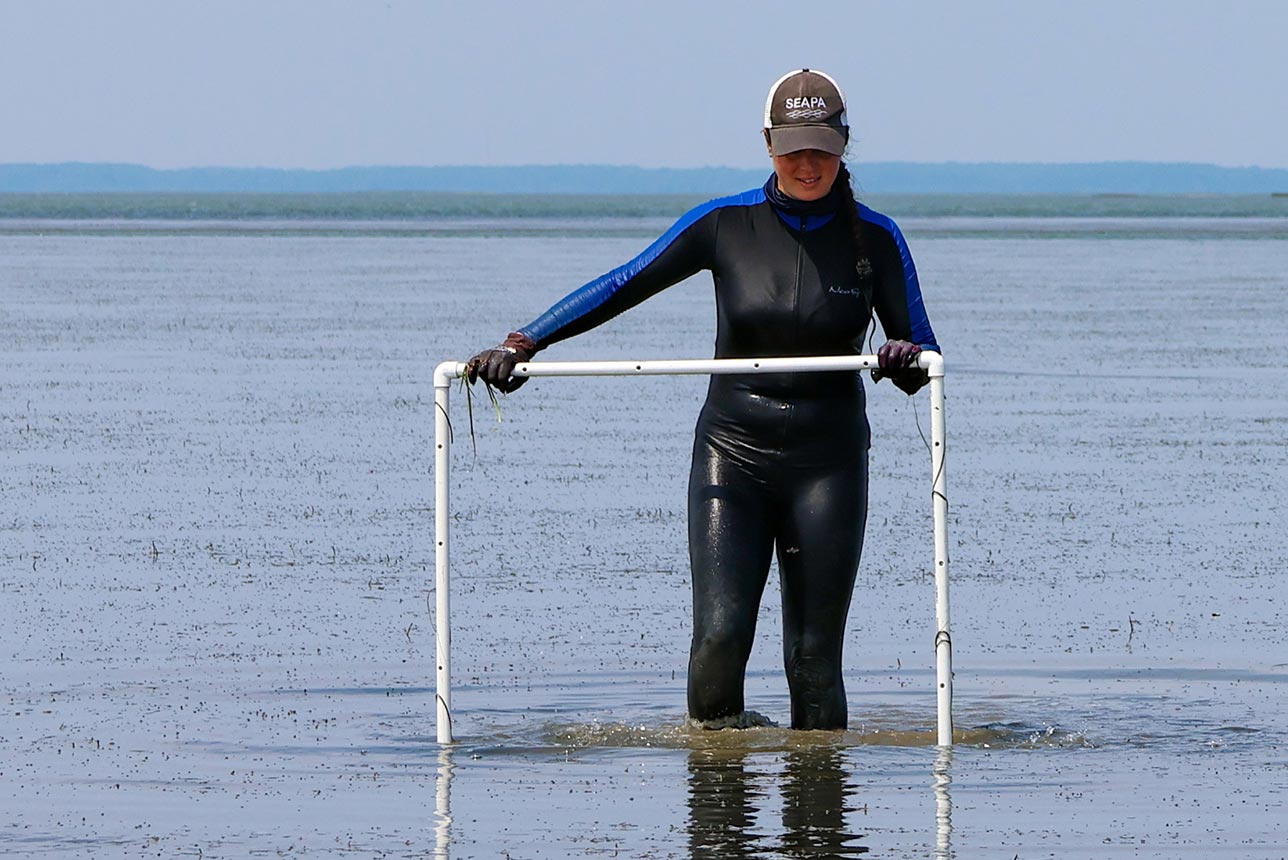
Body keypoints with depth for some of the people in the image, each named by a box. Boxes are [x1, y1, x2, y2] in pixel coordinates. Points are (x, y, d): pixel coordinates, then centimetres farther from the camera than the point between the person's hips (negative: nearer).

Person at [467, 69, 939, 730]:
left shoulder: (875, 240, 2)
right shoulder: (725, 224, 1)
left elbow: (923, 355, 5)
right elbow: (622, 288, 3)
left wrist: (906, 360, -20)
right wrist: (523, 343, -5)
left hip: (827, 463, 0)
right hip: (732, 453, 0)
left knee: (815, 657, -3)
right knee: (720, 634, -14)